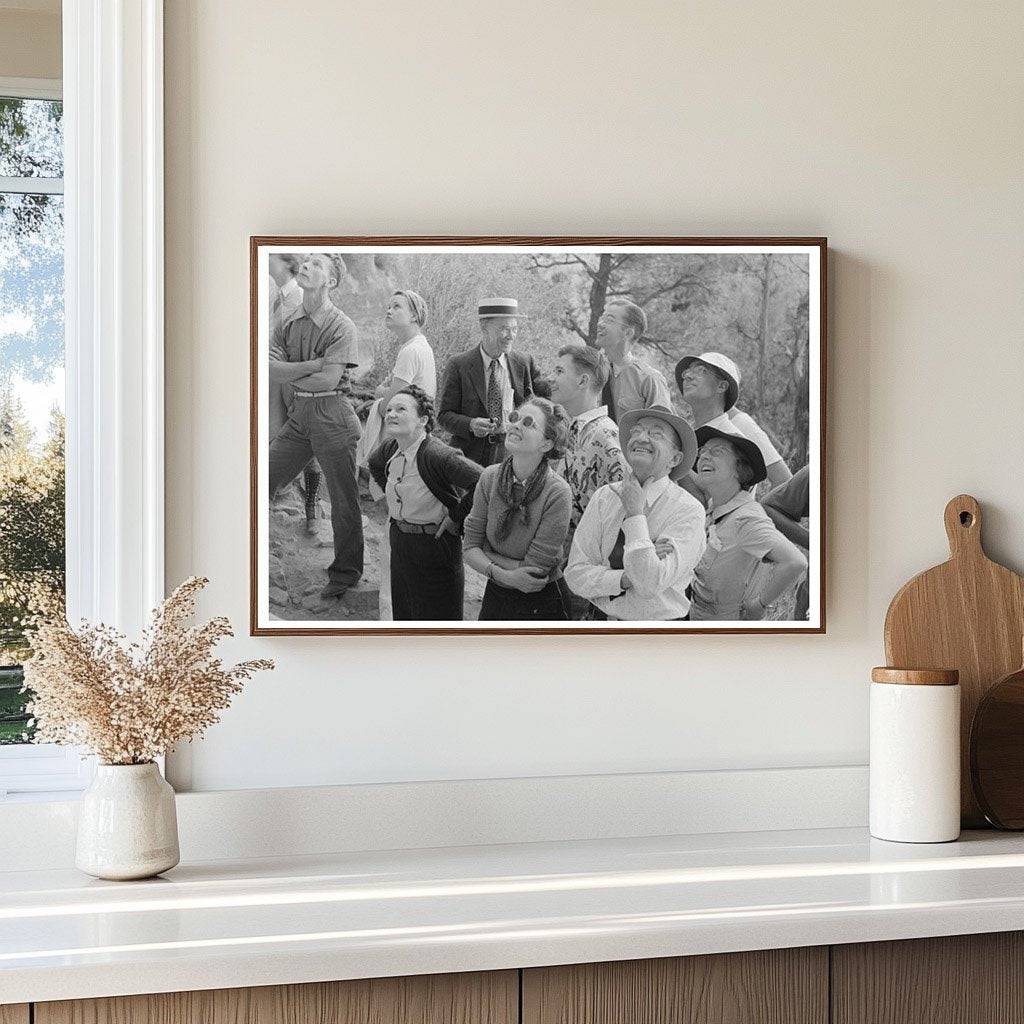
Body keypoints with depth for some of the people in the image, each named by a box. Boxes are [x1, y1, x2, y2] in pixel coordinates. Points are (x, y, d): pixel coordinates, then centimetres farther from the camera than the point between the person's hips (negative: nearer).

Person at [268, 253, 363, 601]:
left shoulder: (341, 327, -11)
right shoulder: (289, 323, 7)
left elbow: (329, 379, -18)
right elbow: (273, 368, -4)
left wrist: (290, 376, -6)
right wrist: (315, 364, -15)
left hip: (331, 418, -6)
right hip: (297, 417, 6)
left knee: (343, 500, 3)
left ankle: (345, 573, 17)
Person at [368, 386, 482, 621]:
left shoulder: (438, 456, -26)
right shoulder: (389, 448, -3)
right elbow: (374, 465, 23)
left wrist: (456, 517, -20)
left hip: (435, 544, -7)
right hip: (399, 539, 7)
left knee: (438, 617, 4)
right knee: (404, 613, 19)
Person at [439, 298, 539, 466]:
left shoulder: (524, 363, 7)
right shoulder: (459, 366, 0)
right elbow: (445, 415, 0)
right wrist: (470, 425, -17)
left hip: (512, 453, 2)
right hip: (471, 454, -2)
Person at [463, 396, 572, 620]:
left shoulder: (557, 494, -21)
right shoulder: (490, 478, -6)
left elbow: (535, 570, -19)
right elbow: (470, 549, -5)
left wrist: (486, 554, -11)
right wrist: (503, 575, -21)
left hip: (542, 604, -4)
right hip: (495, 599, 4)